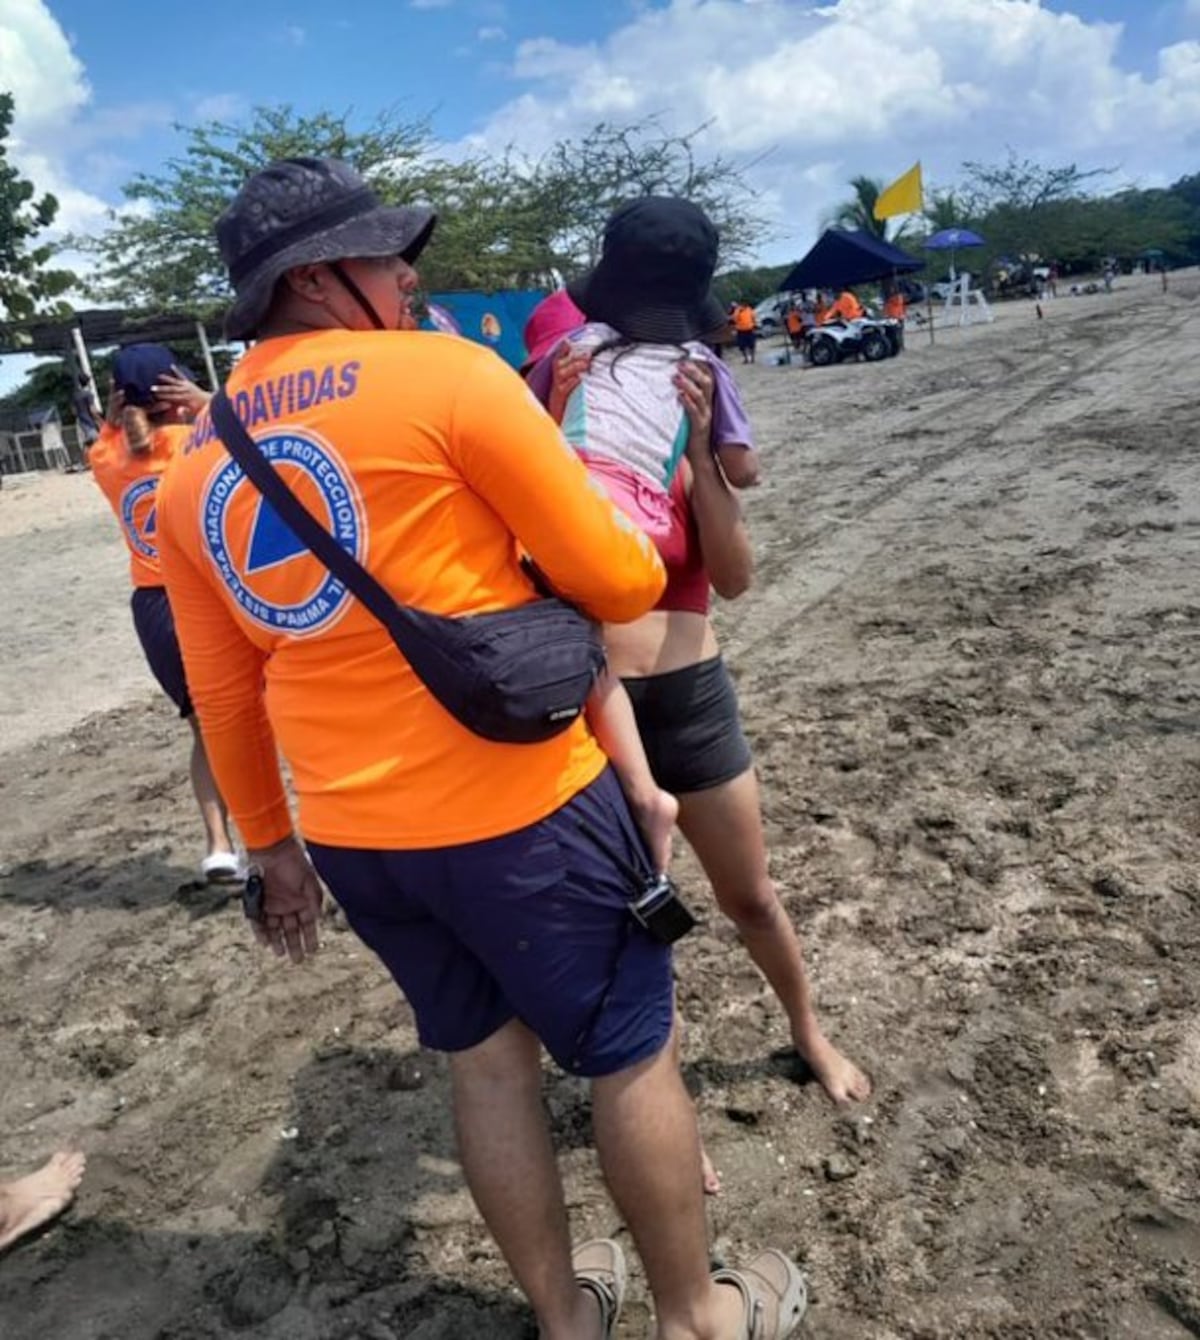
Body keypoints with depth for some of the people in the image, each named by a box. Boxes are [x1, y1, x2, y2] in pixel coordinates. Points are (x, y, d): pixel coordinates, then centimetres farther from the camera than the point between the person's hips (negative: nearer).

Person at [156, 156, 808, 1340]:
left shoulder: (191, 466, 8)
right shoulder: (445, 374, -11)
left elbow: (222, 694, 12)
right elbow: (617, 580, -11)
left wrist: (269, 844, 22)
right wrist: (642, 555, 12)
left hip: (349, 836, 7)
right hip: (516, 808, -6)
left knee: (485, 1057, 23)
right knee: (631, 1055, 14)